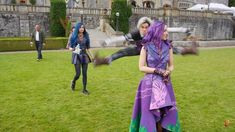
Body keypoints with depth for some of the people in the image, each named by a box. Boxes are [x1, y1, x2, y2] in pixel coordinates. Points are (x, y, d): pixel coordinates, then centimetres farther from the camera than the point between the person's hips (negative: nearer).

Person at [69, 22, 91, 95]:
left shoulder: (86, 36, 4)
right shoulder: (74, 36, -3)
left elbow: (88, 47, 10)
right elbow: (70, 47, 2)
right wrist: (72, 49, -22)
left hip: (84, 55, 3)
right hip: (77, 56, -2)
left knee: (85, 73, 0)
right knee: (78, 74, -6)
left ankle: (84, 89, 12)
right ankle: (73, 82, 28)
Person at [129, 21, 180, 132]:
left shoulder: (168, 47, 3)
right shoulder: (146, 47, -7)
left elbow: (171, 65, 10)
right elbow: (141, 67, -7)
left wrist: (168, 72, -12)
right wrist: (158, 71, -15)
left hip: (164, 83, 3)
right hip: (150, 84, -3)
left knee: (165, 112, 7)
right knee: (149, 113, 5)